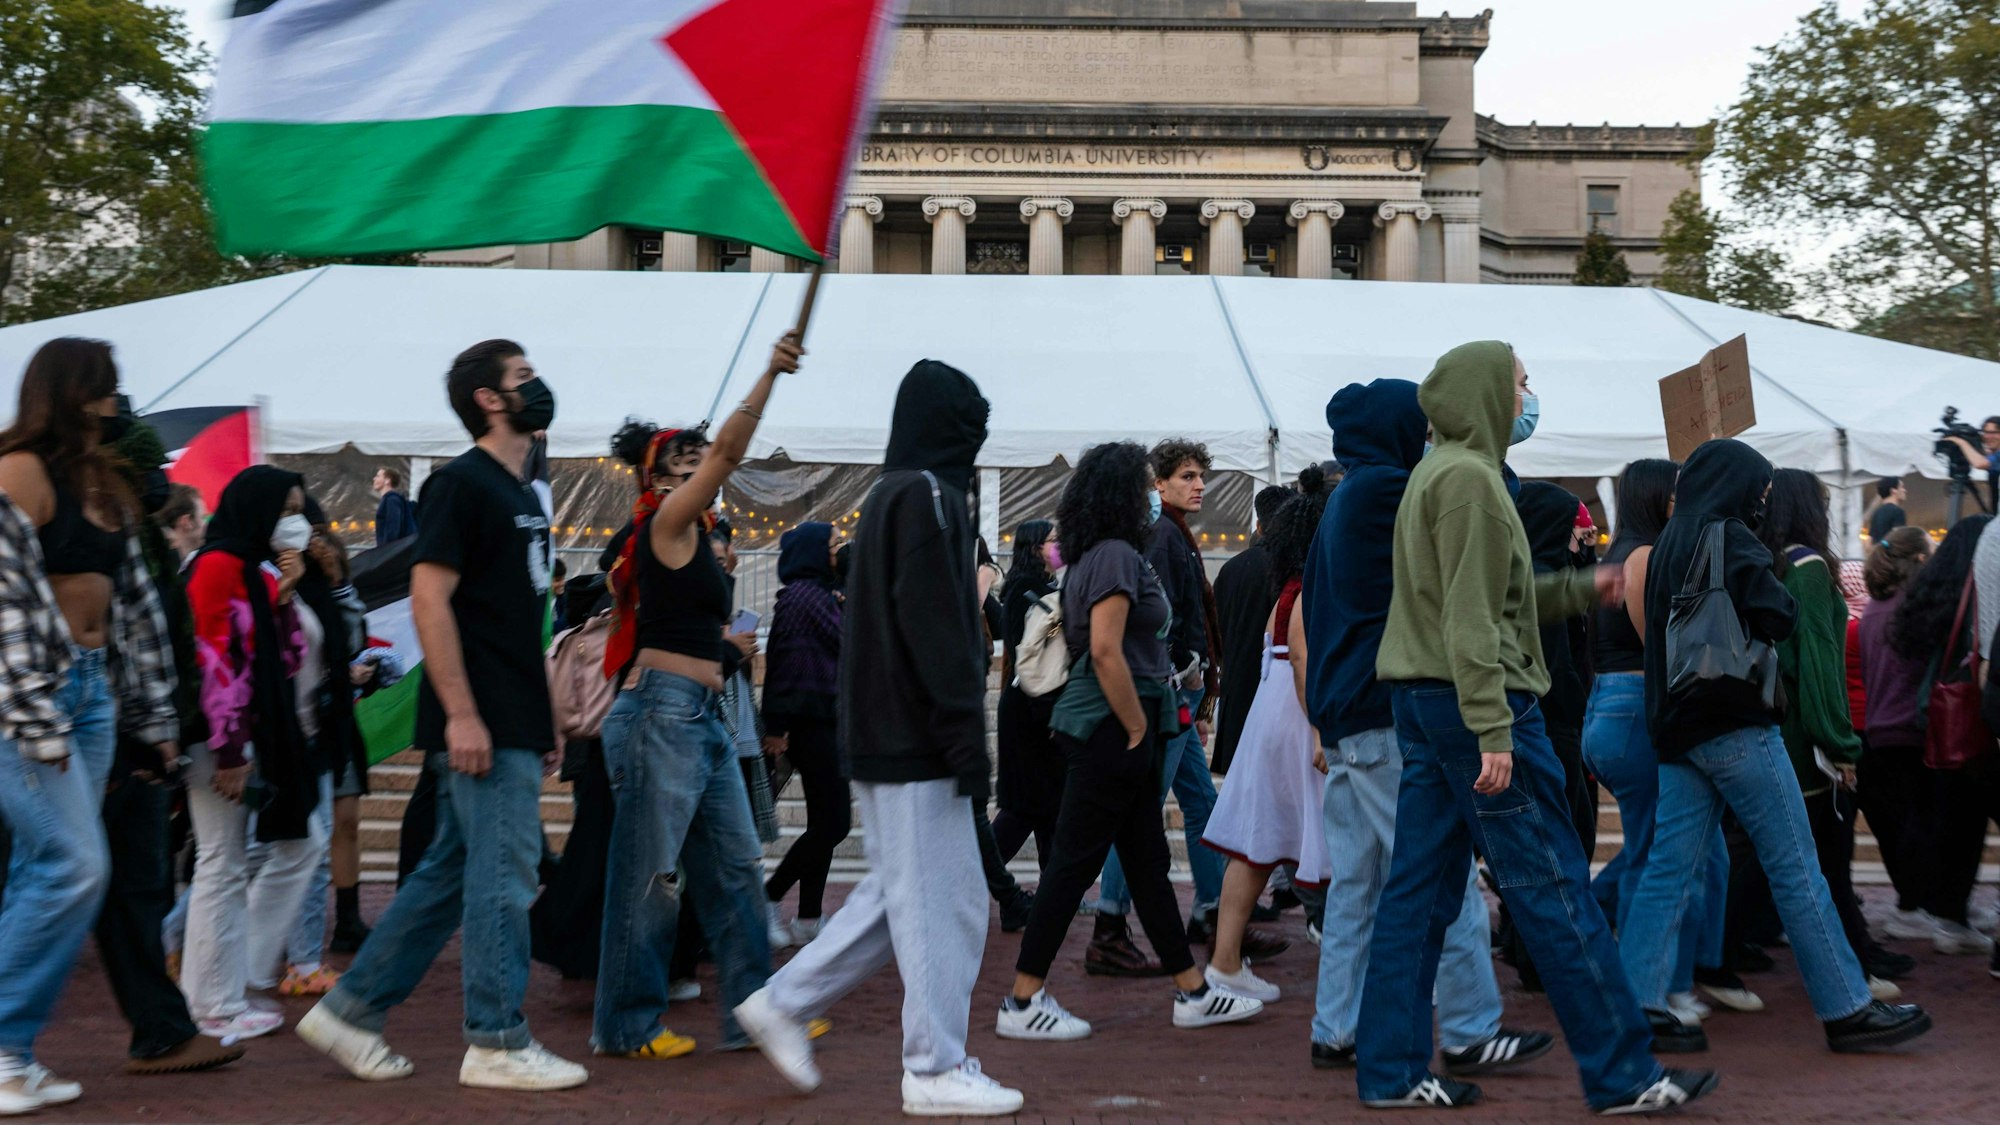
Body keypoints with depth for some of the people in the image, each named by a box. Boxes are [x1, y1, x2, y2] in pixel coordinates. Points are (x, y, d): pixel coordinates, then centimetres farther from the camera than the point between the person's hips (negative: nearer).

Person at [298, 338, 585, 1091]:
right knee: (503, 875, -4)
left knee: (451, 874, 13)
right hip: (481, 725, -9)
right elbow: (430, 598, -17)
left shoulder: (520, 493, 18)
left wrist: (542, 716, 20)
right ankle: (497, 1044, 6)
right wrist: (460, 713, -22)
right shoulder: (461, 483, -10)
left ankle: (348, 1011, 21)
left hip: (512, 721, 9)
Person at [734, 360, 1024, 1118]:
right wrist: (966, 735, -18)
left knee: (901, 894, 17)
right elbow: (936, 626, -19)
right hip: (916, 739, -10)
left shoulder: (889, 496, 17)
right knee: (940, 900, -3)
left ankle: (784, 1004, 20)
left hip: (883, 734, 10)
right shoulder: (926, 495, -12)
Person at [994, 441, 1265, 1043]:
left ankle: (1193, 992, 22)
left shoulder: (1095, 557, 17)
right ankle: (1022, 1004, 2)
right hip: (1110, 730, -10)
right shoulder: (1115, 554, -14)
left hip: (1110, 734, 10)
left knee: (1149, 863, 14)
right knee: (1075, 862, -4)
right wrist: (1139, 729, -15)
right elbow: (1105, 652, -23)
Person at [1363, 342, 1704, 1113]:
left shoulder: (1437, 472, 18)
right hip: (1471, 701, -10)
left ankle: (1391, 1070, 12)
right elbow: (1471, 618, -19)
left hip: (1421, 702, 10)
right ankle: (1622, 1074, 4)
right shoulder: (1470, 476, -12)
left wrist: (1580, 589, 22)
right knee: (1554, 889, -3)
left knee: (1420, 890, 9)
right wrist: (1493, 731, -22)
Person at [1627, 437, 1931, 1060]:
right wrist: (1785, 578, 2)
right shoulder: (1731, 539, -9)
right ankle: (1848, 1010, 4)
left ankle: (1635, 1003, 1)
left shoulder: (1667, 546, 16)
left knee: (1669, 866, 5)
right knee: (1797, 870, -2)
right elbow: (1776, 618, -14)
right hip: (1735, 727, -8)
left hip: (1677, 727, 8)